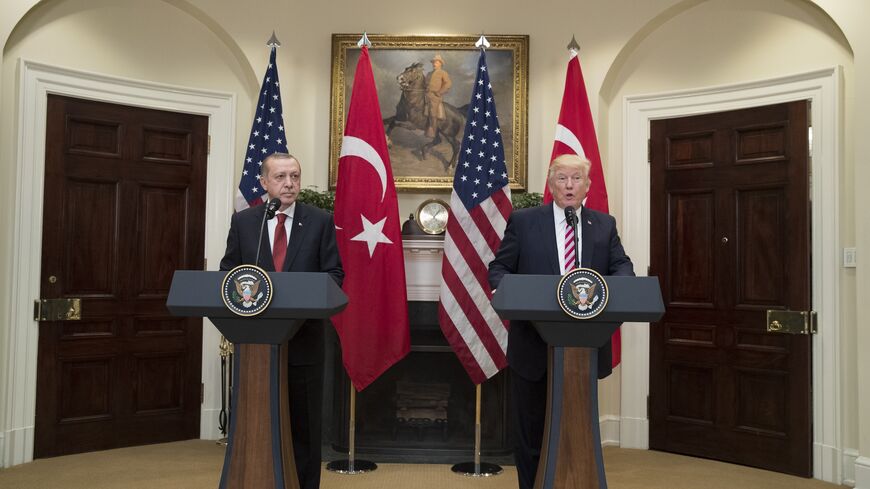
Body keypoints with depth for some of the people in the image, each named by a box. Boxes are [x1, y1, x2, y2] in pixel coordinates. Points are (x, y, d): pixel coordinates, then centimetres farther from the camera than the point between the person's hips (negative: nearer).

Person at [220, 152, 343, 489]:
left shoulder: (321, 221, 1)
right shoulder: (242, 221, 6)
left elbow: (335, 273, 0)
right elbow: (228, 271, 7)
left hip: (303, 337, -1)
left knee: (304, 423, 7)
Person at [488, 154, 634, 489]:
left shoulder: (605, 225, 8)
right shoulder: (523, 221, 1)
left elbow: (622, 266, 5)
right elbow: (499, 267, 1)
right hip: (534, 344, -2)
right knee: (531, 426, 10)